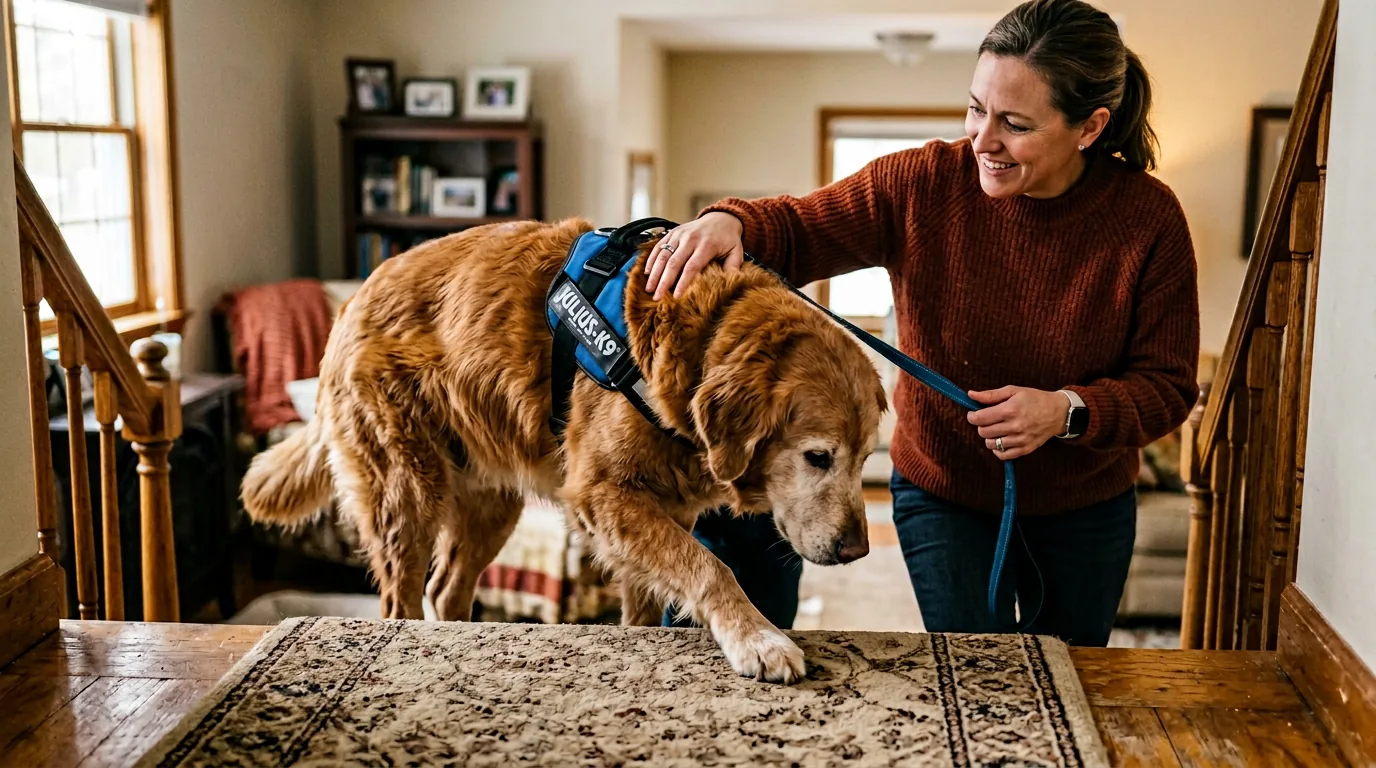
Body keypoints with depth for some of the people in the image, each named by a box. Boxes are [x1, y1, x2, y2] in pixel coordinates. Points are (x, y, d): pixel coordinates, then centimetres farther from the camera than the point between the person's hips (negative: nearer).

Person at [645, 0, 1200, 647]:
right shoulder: (923, 183, -19)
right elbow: (799, 229, -11)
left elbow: (1169, 387, -13)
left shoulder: (1149, 218, -19)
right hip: (942, 494, -1)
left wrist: (1069, 411, -31)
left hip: (1086, 511, 2)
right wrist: (731, 222, -34)